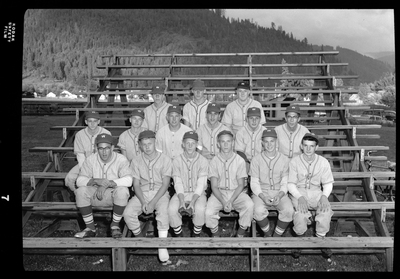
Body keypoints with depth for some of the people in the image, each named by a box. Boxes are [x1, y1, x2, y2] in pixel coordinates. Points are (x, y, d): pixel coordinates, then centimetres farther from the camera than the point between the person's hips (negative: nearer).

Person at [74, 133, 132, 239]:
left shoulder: (121, 159, -13)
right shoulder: (90, 160, -5)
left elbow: (128, 180, -26)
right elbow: (79, 180, -12)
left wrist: (107, 184, -32)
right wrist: (96, 181, -30)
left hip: (114, 194, -2)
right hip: (96, 194, 3)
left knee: (122, 190, -35)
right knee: (80, 191, -25)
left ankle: (115, 225, -10)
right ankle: (90, 228, -7)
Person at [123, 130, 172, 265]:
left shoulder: (165, 159, -3)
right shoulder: (136, 161, 4)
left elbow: (165, 184, -8)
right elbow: (136, 184, 2)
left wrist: (153, 203, -18)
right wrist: (143, 202, -15)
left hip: (160, 193, -2)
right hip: (142, 193, 3)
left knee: (163, 213, -32)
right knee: (128, 213, -22)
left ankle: (162, 248, -24)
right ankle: (139, 236, 6)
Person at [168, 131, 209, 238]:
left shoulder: (203, 161, -5)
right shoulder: (176, 161, -2)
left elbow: (201, 184, -10)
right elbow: (178, 184, -5)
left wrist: (192, 202, -23)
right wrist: (182, 201, -21)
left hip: (198, 193, -1)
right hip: (181, 193, 1)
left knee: (200, 209, -31)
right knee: (172, 209, -27)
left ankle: (196, 234, -4)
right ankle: (178, 234, -2)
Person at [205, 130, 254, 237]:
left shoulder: (240, 160, -1)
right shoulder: (214, 161, -1)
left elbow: (241, 185, -2)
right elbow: (214, 186, -4)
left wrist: (231, 201, -17)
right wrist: (223, 202, -20)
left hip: (236, 193, 0)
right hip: (219, 193, 0)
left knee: (249, 205, -30)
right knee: (208, 212, -27)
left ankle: (241, 233, -5)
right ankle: (215, 233, 4)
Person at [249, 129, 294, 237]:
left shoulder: (284, 160, 4)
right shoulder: (256, 159, 1)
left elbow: (285, 183, 3)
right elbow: (254, 183, -1)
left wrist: (279, 196, -16)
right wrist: (263, 197, -17)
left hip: (279, 193, 1)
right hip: (261, 193, -1)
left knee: (289, 210, -27)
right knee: (259, 211, -31)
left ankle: (277, 236, -2)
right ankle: (268, 234, 0)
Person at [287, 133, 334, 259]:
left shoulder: (323, 162, 1)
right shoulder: (294, 161, -5)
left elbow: (328, 183, 4)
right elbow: (290, 183, -5)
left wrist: (324, 196, -16)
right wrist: (300, 197, -21)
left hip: (316, 192, 2)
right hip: (298, 192, -2)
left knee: (326, 210, -28)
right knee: (300, 211, -31)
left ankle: (321, 238, -2)